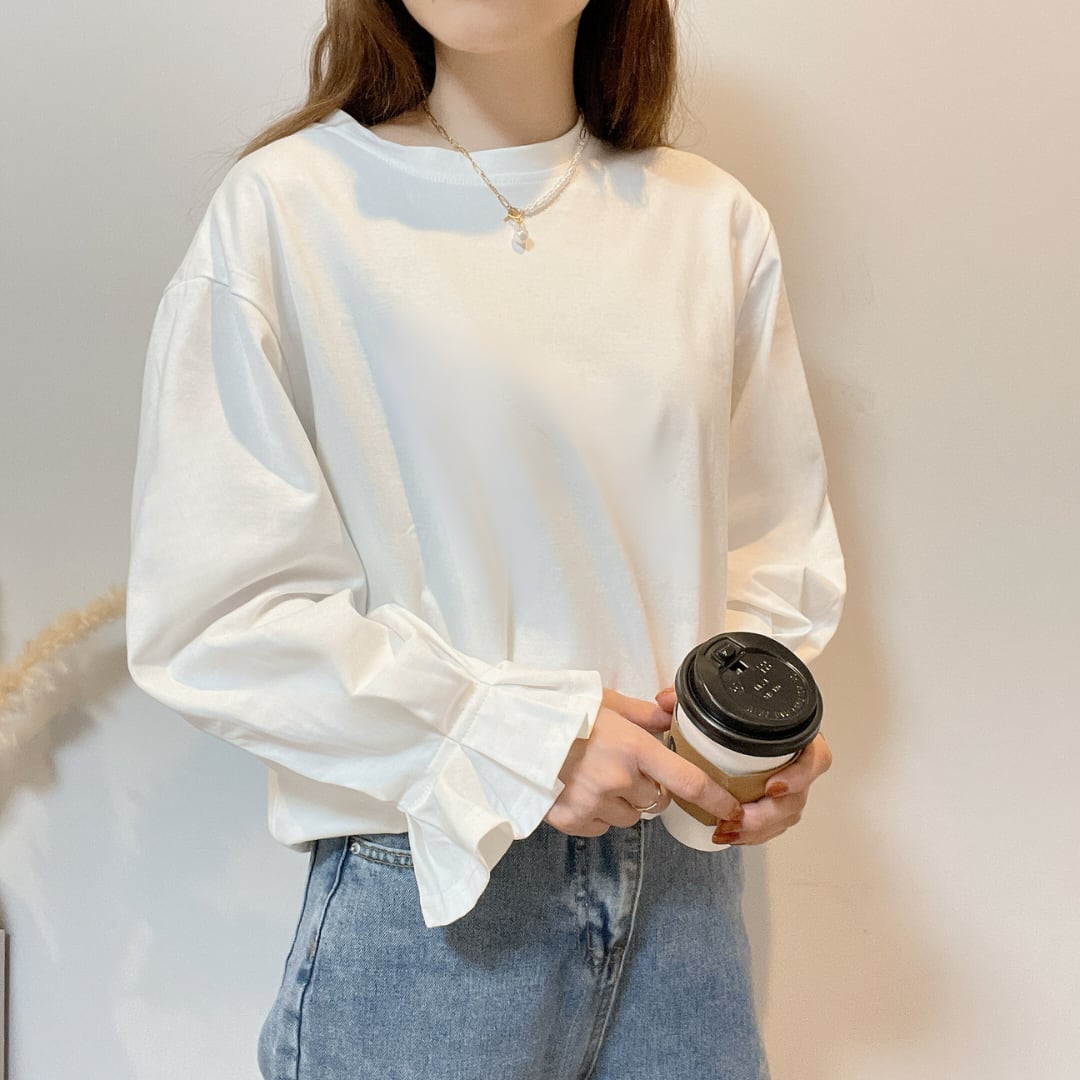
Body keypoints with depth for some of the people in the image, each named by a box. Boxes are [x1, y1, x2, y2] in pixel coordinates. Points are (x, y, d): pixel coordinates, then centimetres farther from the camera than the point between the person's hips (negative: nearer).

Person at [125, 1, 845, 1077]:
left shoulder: (714, 220, 3)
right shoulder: (287, 204, -9)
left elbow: (774, 534, 12)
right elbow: (209, 609, -12)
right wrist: (521, 737, -17)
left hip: (679, 866, 4)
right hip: (431, 891, -3)